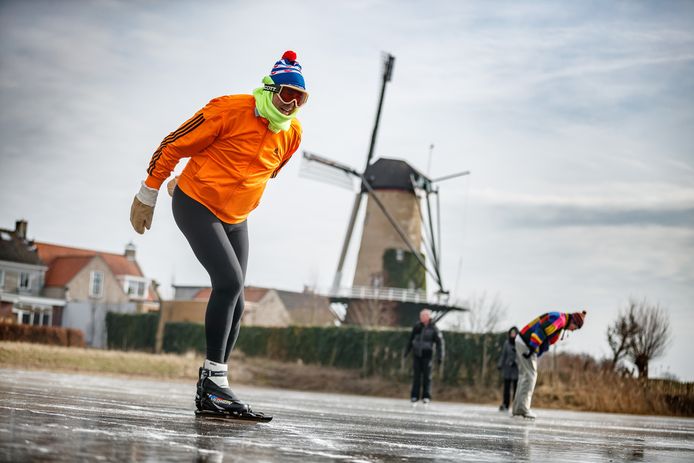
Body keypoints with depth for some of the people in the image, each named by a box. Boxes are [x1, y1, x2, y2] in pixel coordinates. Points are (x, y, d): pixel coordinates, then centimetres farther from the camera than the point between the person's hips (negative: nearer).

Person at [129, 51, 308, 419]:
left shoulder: (292, 132, 0)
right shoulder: (230, 110, -20)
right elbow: (173, 146, -12)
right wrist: (147, 197, -5)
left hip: (235, 219, 7)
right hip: (195, 206, -7)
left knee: (234, 303, 4)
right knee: (230, 282, -22)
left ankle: (211, 393, 12)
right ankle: (213, 379, -14)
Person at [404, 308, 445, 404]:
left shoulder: (433, 329, -6)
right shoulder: (417, 326, 3)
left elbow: (440, 343, -4)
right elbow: (410, 339, 15)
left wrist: (440, 357, -8)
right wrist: (406, 352, 19)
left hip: (427, 354, -3)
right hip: (416, 354, 3)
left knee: (427, 376, -1)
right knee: (416, 375, 4)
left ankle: (426, 396, 5)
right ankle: (414, 396, 9)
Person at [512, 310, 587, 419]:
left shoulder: (560, 321, 19)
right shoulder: (559, 319, -14)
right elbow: (541, 331, -25)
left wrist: (535, 353, 17)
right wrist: (532, 348, -27)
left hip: (521, 341, 10)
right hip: (526, 344, -10)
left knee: (525, 376, 13)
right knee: (530, 375, -8)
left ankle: (517, 409, 15)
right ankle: (523, 409, -10)